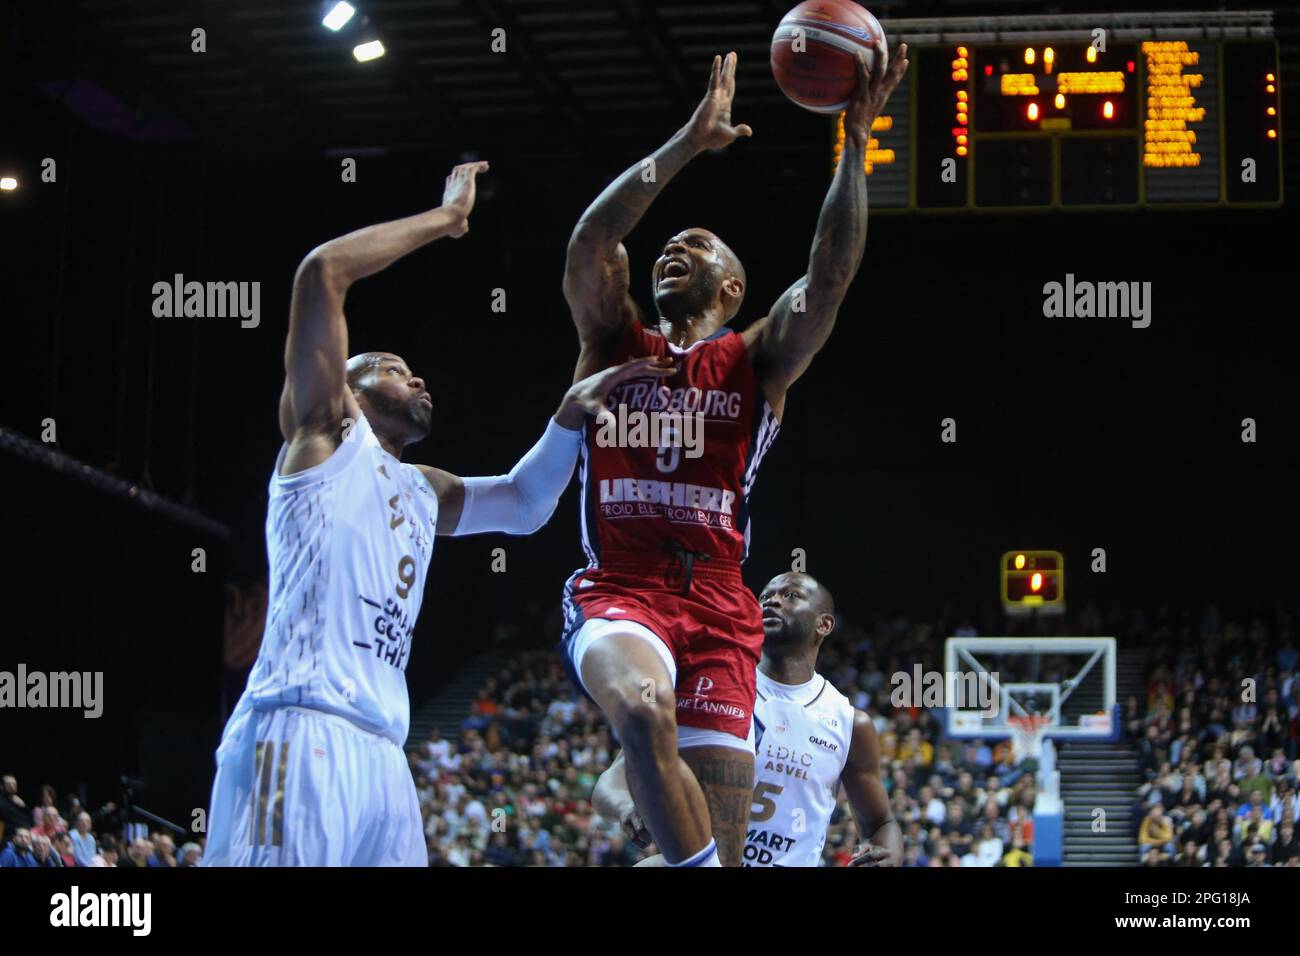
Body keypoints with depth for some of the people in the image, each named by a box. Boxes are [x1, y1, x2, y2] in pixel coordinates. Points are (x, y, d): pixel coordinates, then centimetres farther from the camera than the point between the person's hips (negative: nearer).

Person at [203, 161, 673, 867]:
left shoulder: (422, 491, 29)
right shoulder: (324, 432, 9)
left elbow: (524, 506, 38)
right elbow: (322, 270, -1)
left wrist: (571, 416, 21)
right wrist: (447, 216, 7)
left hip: (381, 754, 8)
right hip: (301, 732, -8)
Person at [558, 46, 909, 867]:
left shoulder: (757, 362, 14)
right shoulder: (613, 341, 15)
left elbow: (830, 275, -1)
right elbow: (591, 240, -2)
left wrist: (856, 147, -10)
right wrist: (690, 144, -8)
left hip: (717, 606, 1)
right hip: (617, 593, -1)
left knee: (722, 839, -6)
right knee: (645, 710, -36)